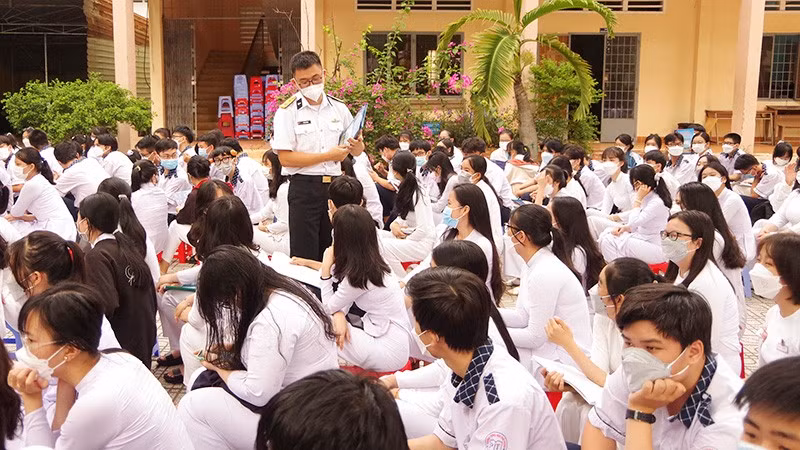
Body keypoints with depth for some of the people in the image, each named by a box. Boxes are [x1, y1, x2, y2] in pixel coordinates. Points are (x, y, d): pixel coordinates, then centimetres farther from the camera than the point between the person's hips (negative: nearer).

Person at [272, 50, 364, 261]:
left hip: (335, 186, 4)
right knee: (305, 257, -2)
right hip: (304, 188, -4)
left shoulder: (339, 108, 10)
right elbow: (285, 158, -12)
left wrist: (357, 146, -10)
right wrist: (329, 156, -15)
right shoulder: (287, 112, -3)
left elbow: (357, 151, 16)